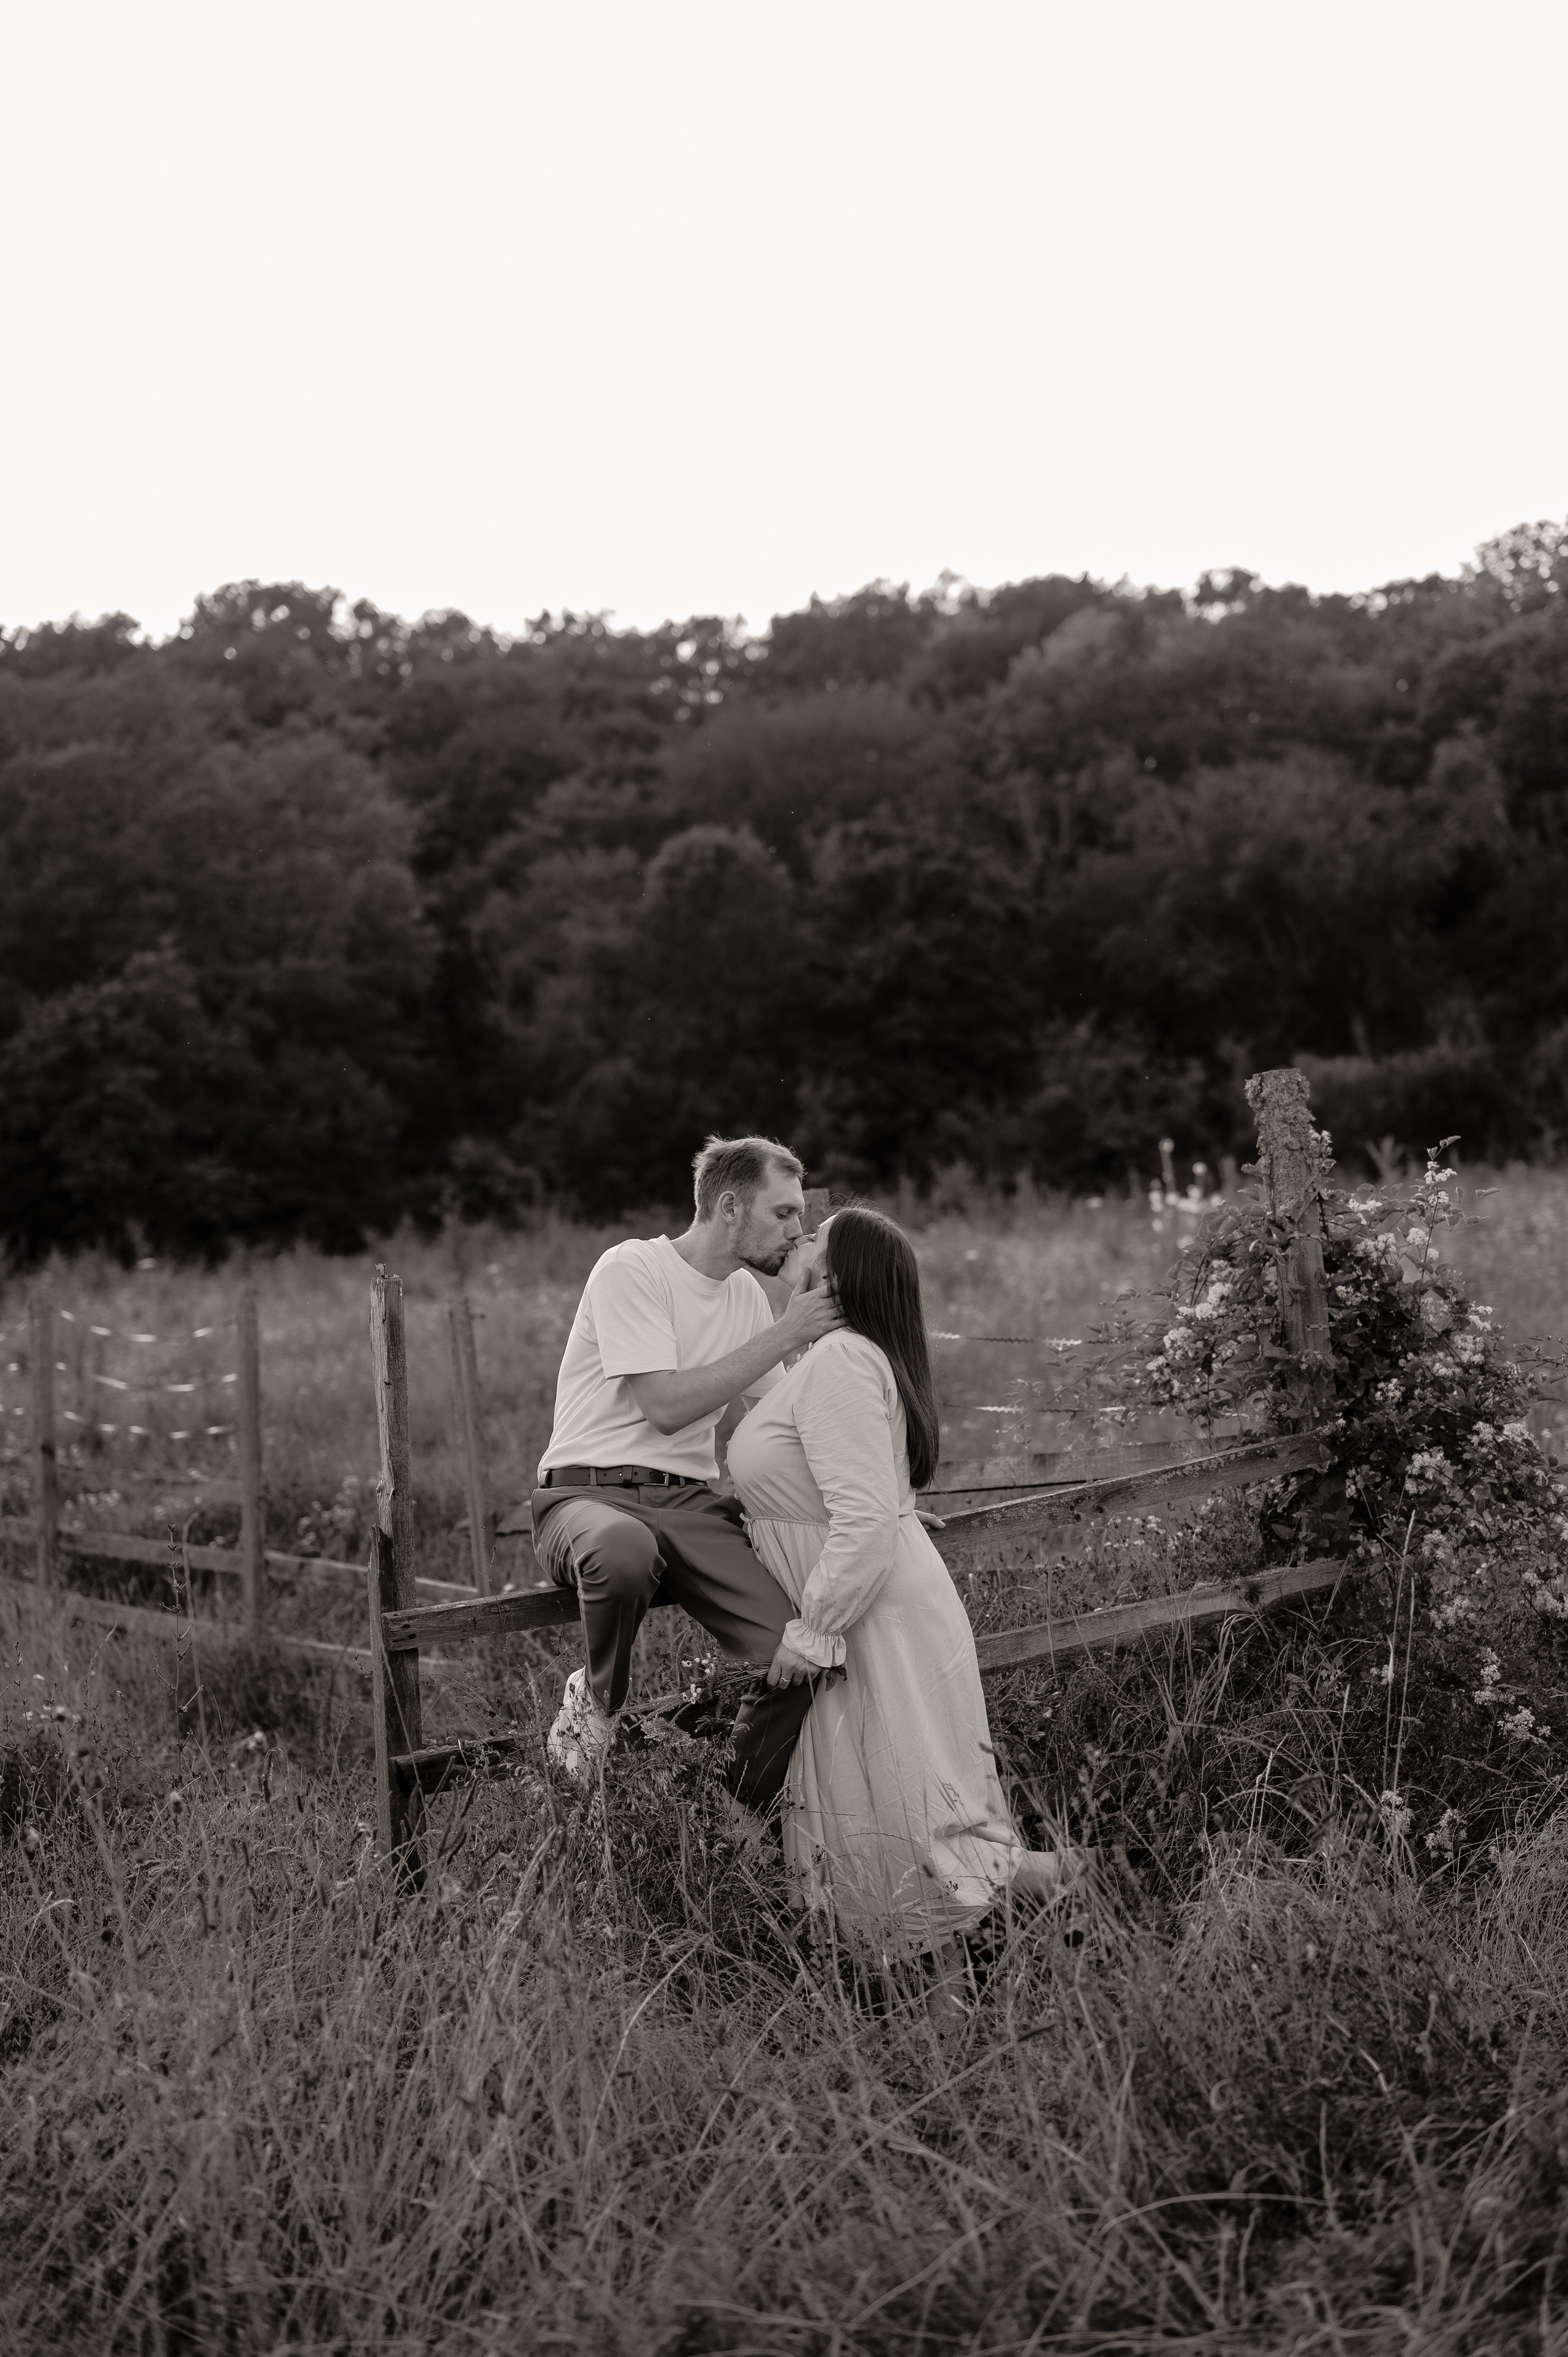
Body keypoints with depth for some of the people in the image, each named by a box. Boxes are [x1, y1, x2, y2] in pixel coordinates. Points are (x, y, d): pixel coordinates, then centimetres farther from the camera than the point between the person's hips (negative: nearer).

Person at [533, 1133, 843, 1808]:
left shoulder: (747, 1294, 15)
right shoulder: (631, 1269, -8)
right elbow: (666, 1405, -18)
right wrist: (783, 1335, -15)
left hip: (691, 1502, 6)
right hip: (590, 1493, -5)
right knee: (626, 1551, -44)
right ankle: (595, 1700, -11)